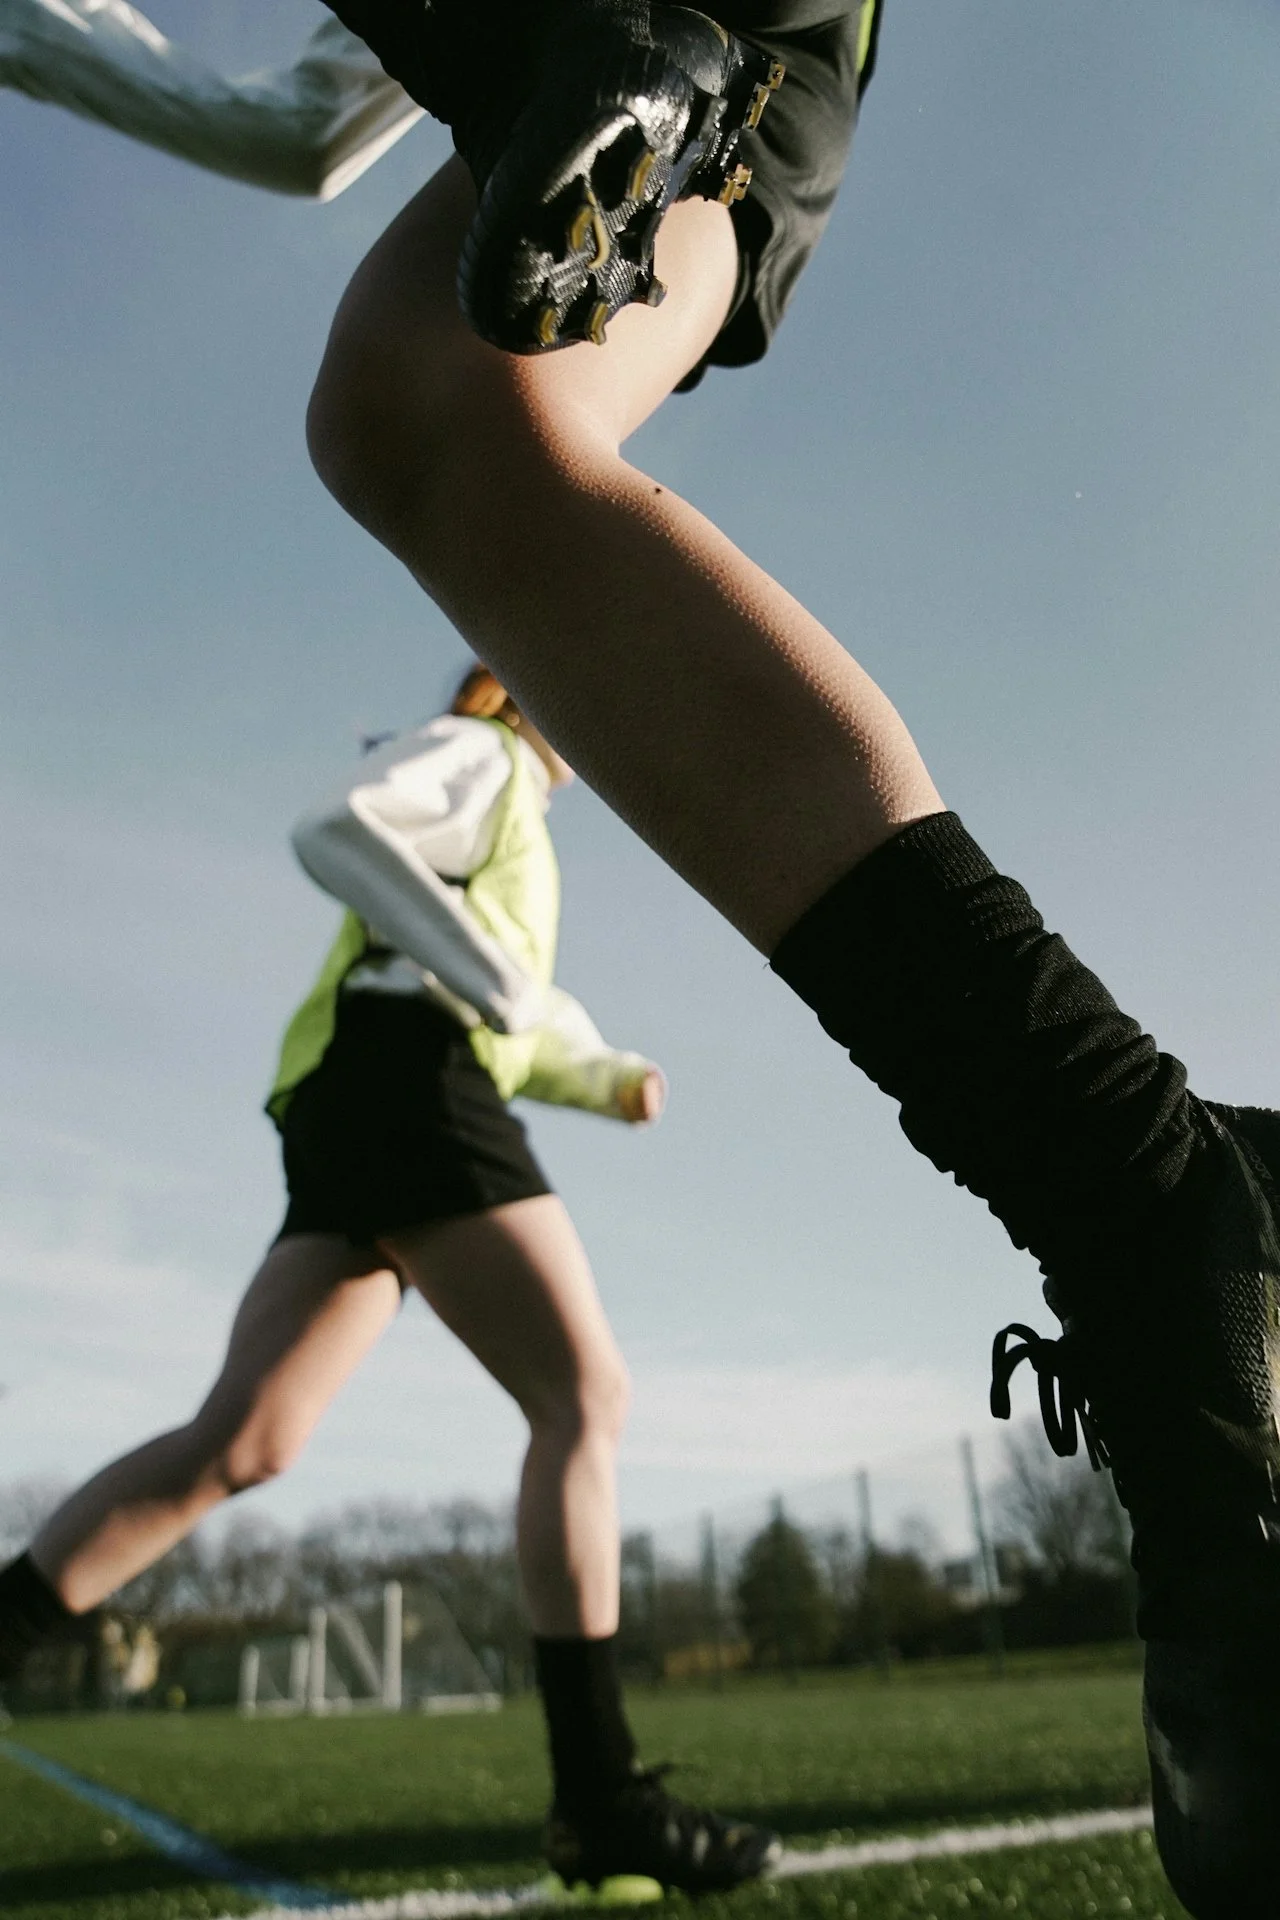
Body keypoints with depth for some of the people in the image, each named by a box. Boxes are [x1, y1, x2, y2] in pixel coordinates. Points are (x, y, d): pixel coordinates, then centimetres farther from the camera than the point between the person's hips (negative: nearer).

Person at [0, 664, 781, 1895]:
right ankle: (598, 1796, -13)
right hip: (403, 1078, -10)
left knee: (240, 1442, 0)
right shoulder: (477, 754, 8)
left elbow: (511, 1032, 34)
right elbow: (335, 831, -12)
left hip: (351, 1106, 10)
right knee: (585, 1396, -13)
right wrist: (493, 977, -17)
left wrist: (610, 1079, 18)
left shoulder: (505, 822, 35)